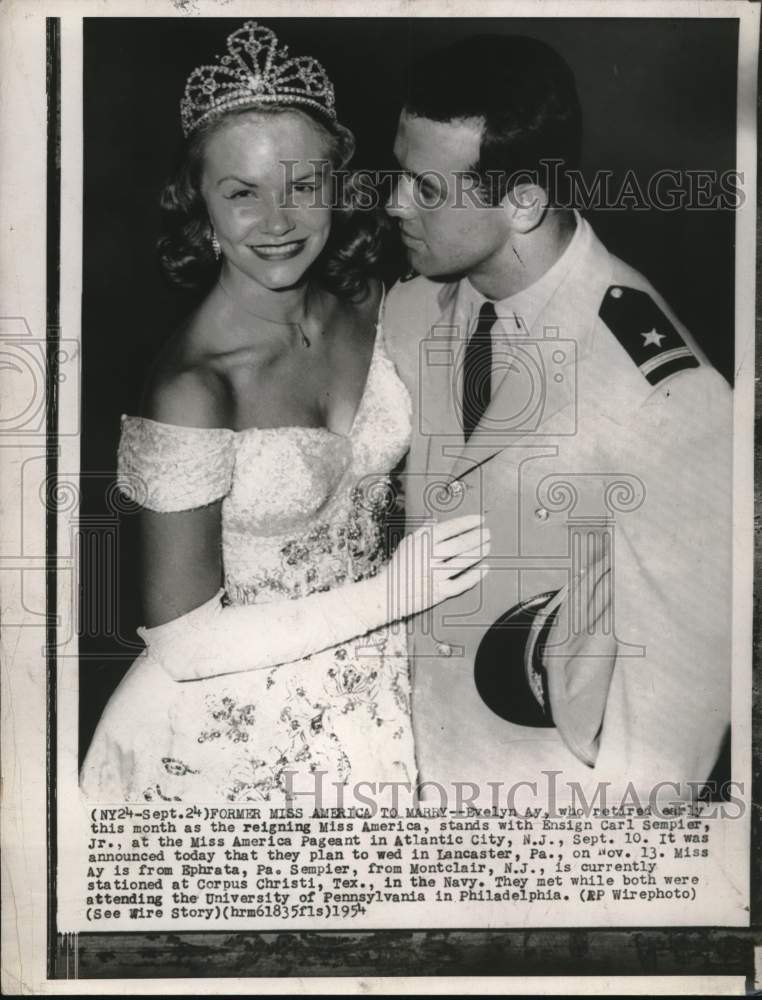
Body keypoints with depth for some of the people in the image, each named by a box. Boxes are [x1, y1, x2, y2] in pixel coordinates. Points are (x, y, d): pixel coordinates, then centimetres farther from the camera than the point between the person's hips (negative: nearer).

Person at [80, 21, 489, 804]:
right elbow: (183, 641, -23)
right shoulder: (192, 391, -27)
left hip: (372, 679, 5)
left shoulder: (364, 307, -9)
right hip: (243, 725, -5)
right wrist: (390, 593, -25)